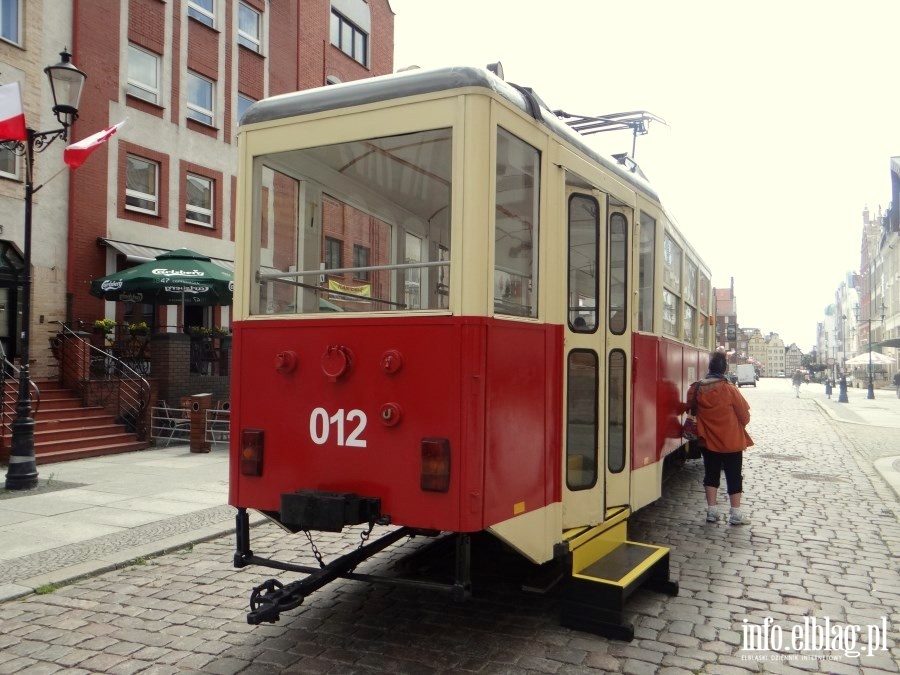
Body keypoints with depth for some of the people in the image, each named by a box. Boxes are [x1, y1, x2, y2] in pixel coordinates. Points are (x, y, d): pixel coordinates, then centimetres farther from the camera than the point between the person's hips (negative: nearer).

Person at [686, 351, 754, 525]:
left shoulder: (696, 389, -7)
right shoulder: (730, 389, -17)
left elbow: (692, 410, 7)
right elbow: (744, 416, -8)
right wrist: (738, 427, 12)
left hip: (708, 440, 3)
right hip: (731, 441, -3)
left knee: (711, 473, 14)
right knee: (733, 476, 8)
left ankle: (711, 510, 16)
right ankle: (735, 513, 12)